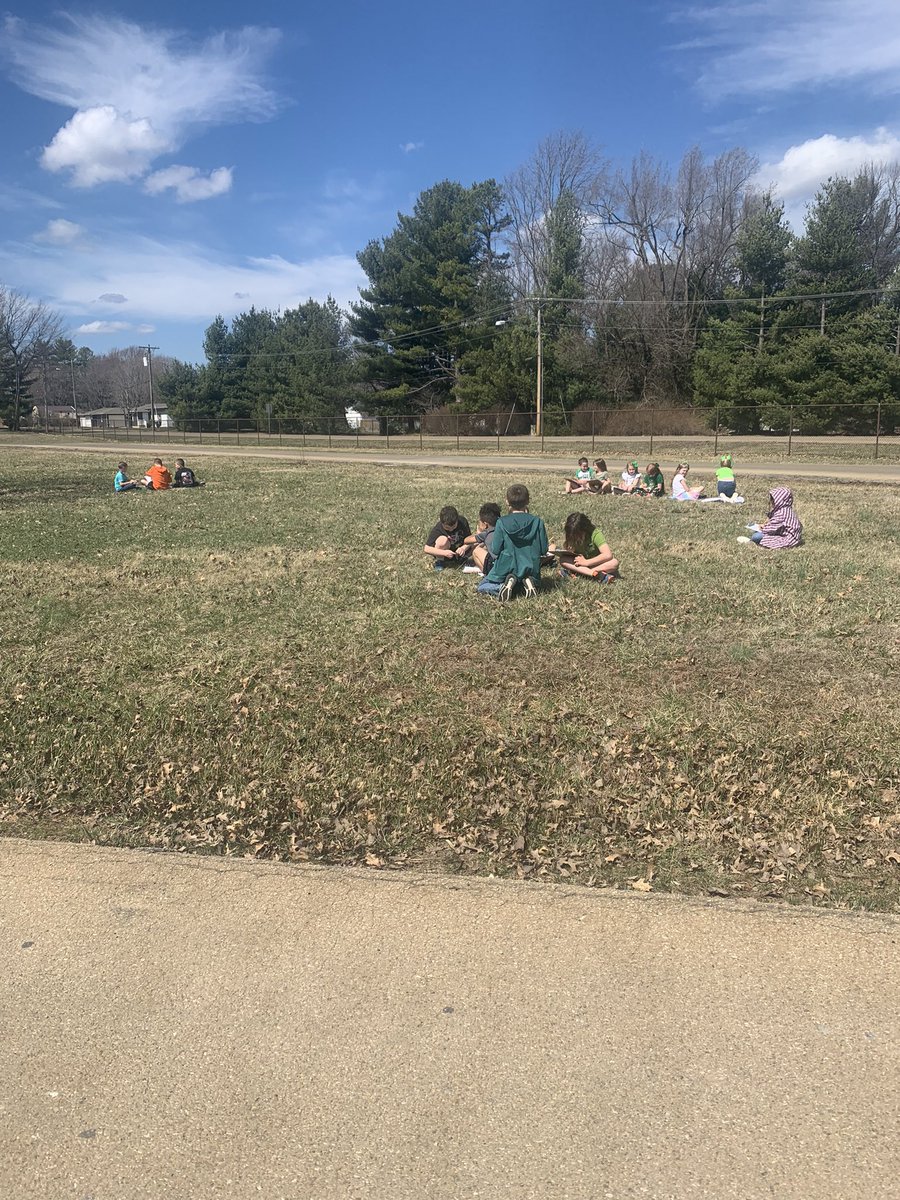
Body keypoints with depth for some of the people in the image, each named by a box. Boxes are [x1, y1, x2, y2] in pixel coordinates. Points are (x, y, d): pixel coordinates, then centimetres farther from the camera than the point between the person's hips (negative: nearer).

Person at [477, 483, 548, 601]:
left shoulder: (502, 523, -13)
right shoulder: (537, 522, -7)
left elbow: (495, 550, -10)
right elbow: (543, 550, -3)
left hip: (506, 568, -2)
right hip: (531, 569, 2)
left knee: (482, 588, 17)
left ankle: (505, 584, -12)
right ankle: (527, 581, -1)